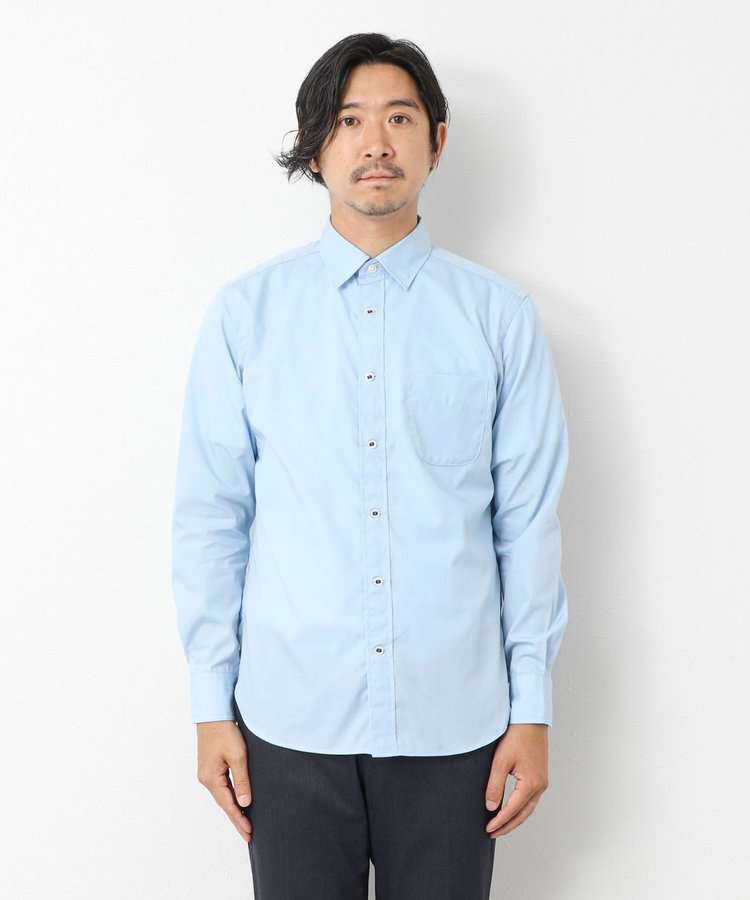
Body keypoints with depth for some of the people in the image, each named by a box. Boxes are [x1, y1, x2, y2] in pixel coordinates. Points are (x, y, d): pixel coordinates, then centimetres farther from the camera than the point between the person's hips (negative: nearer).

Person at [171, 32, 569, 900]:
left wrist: (532, 707, 1)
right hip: (292, 723, 0)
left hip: (454, 724, 0)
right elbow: (208, 518, 2)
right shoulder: (245, 313, 1)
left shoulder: (500, 316, 2)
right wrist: (211, 704, 1)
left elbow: (529, 522, 1)